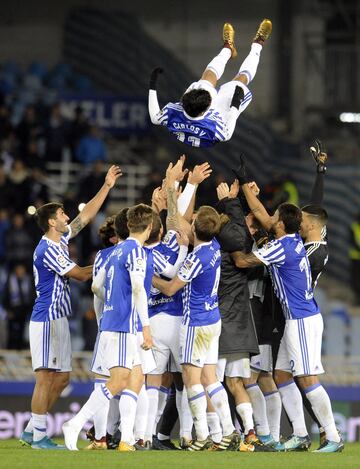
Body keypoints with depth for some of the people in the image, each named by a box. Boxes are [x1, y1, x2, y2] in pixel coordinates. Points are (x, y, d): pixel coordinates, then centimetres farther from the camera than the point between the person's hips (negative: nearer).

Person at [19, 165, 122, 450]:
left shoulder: (61, 240, 11)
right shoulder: (48, 250, -16)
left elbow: (86, 216, 17)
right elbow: (80, 275, -12)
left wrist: (107, 187, 15)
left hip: (58, 319, 10)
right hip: (47, 320, -10)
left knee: (61, 378, 10)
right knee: (46, 377, -9)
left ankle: (32, 430, 13)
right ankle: (39, 436, -8)